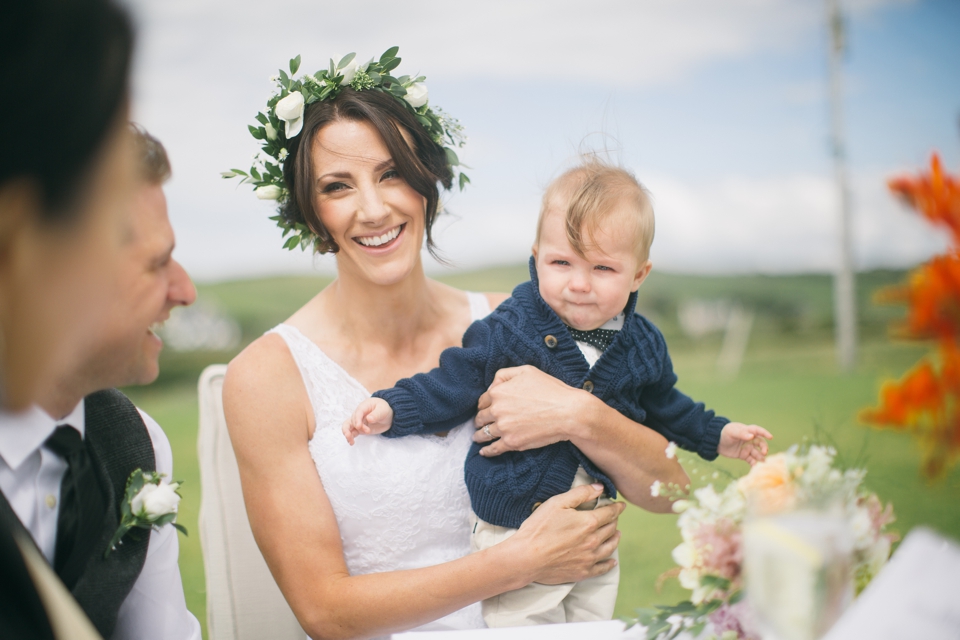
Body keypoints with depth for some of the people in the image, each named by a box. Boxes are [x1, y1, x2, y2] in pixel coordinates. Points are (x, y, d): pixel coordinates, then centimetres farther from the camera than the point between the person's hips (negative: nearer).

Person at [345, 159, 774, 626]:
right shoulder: (506, 332, -14)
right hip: (515, 530, -4)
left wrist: (717, 435, 19)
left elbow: (664, 407, 18)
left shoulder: (642, 346, 0)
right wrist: (393, 409, -19)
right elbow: (452, 385, -7)